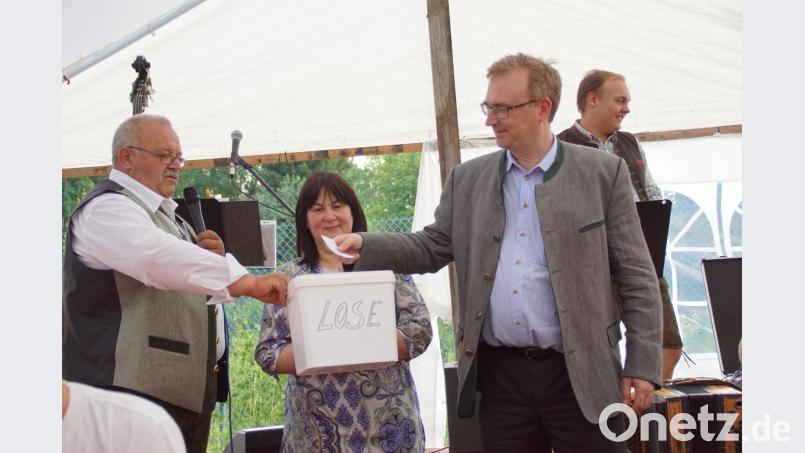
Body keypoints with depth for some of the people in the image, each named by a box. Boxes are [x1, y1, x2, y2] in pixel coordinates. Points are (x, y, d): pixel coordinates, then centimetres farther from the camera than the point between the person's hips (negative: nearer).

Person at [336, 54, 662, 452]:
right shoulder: (467, 180, 10)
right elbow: (432, 247, 13)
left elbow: (635, 276, -1)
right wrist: (365, 246, -5)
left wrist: (643, 364, -6)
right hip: (500, 374, 3)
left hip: (581, 375, -3)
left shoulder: (602, 173, 0)